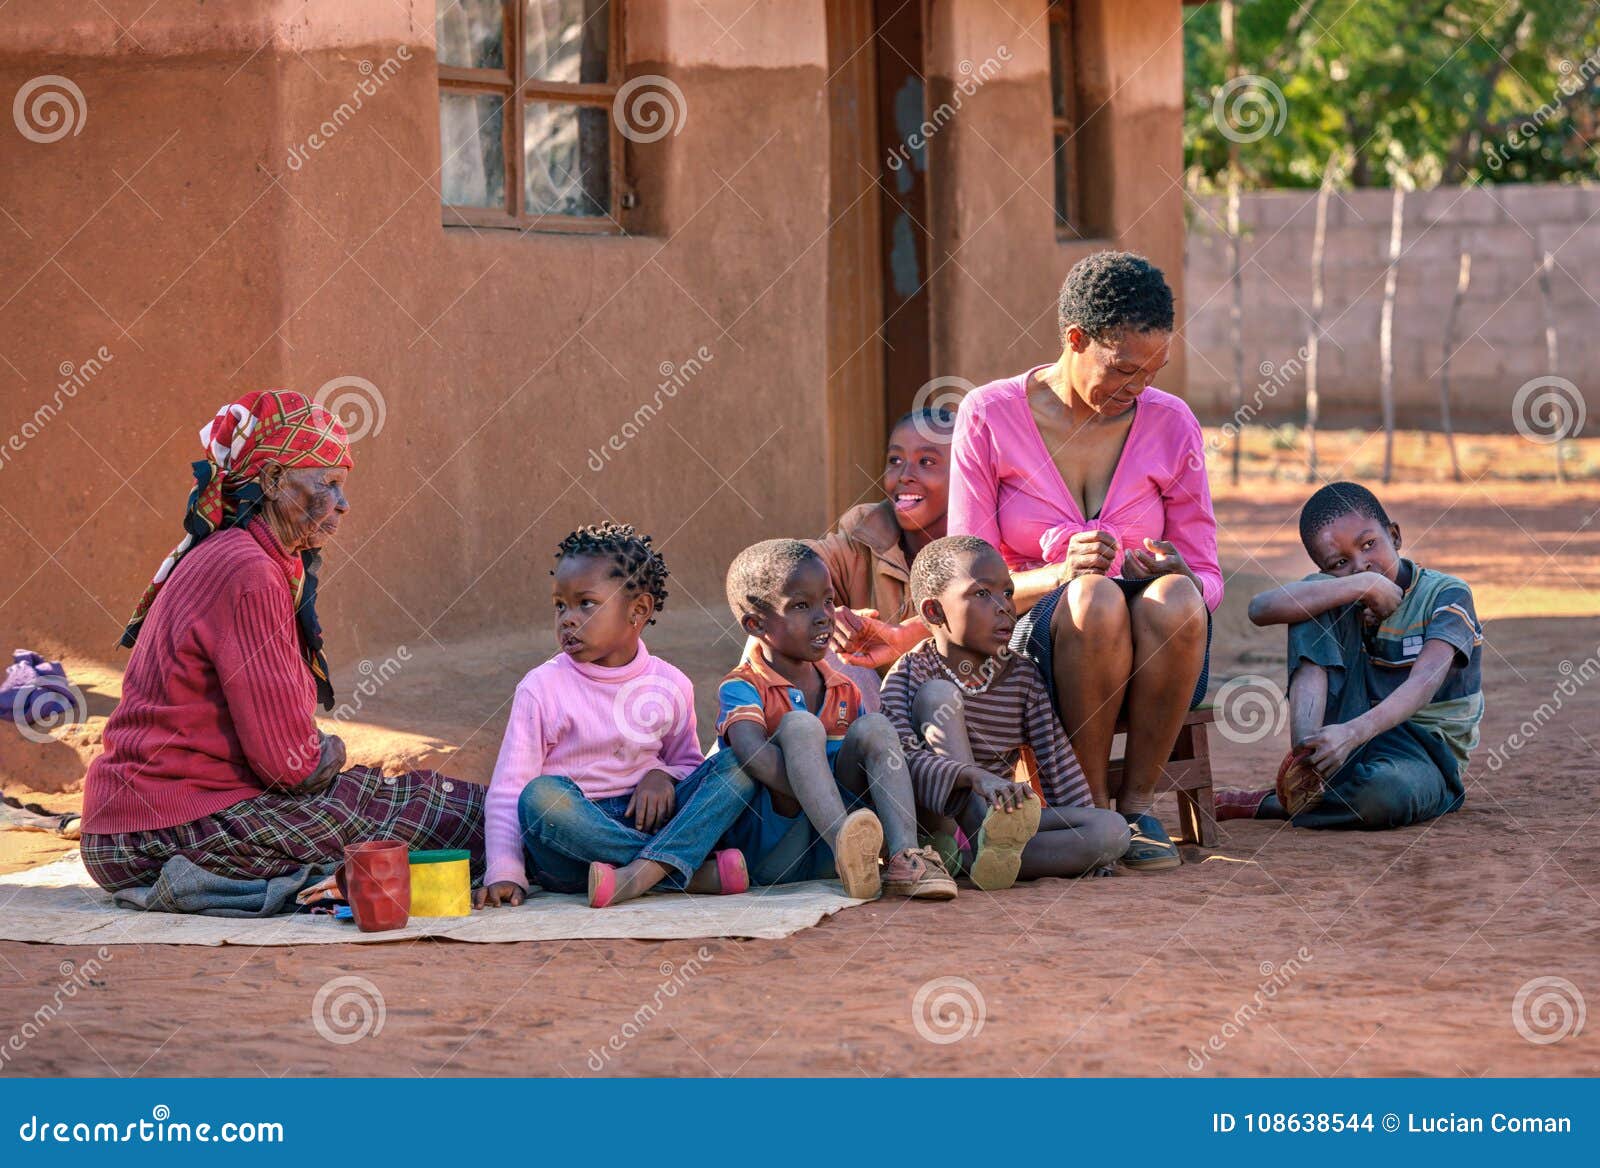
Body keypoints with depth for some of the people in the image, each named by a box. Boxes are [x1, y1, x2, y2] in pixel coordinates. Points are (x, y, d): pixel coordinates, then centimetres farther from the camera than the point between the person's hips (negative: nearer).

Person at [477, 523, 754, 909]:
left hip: (649, 820, 3)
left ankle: (643, 873, -36)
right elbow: (508, 789, -5)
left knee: (736, 767, -15)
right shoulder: (542, 689, -1)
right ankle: (691, 872, -33)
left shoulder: (670, 685, 9)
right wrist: (505, 873, -18)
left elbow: (686, 761, 22)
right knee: (540, 798, -36)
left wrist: (661, 776, -4)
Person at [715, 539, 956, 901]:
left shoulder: (845, 692, 18)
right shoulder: (740, 689, -4)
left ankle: (905, 857, -34)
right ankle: (848, 854, -52)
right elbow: (752, 755, -23)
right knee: (800, 726, -24)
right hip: (765, 853, -5)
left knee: (874, 727, -11)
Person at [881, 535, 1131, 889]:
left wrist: (1090, 849, -4)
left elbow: (1057, 760, 4)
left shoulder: (1023, 676, 5)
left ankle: (977, 858, -36)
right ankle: (986, 839, -39)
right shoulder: (909, 674, -8)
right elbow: (905, 757, -25)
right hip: (930, 817, -4)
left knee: (1114, 830, -18)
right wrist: (975, 777, -42)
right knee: (938, 694, -21)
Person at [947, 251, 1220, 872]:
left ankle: (1136, 800, -20)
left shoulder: (1170, 424, 5)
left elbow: (1207, 578, 8)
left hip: (1152, 659, 2)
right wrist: (1059, 574, -23)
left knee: (1174, 601, -34)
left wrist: (1179, 577, -18)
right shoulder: (989, 416, -2)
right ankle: (1089, 806, -22)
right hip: (1031, 645, -2)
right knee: (1096, 598, -37)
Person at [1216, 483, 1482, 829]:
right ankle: (1305, 754, -28)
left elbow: (1425, 682, -28)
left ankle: (1267, 805, -17)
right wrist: (1363, 584, -25)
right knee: (1316, 608, -13)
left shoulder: (1446, 595, -10)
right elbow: (1260, 609, -20)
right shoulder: (1334, 588, 1)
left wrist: (1354, 732, -46)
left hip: (1425, 751, -3)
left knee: (1386, 792, -43)